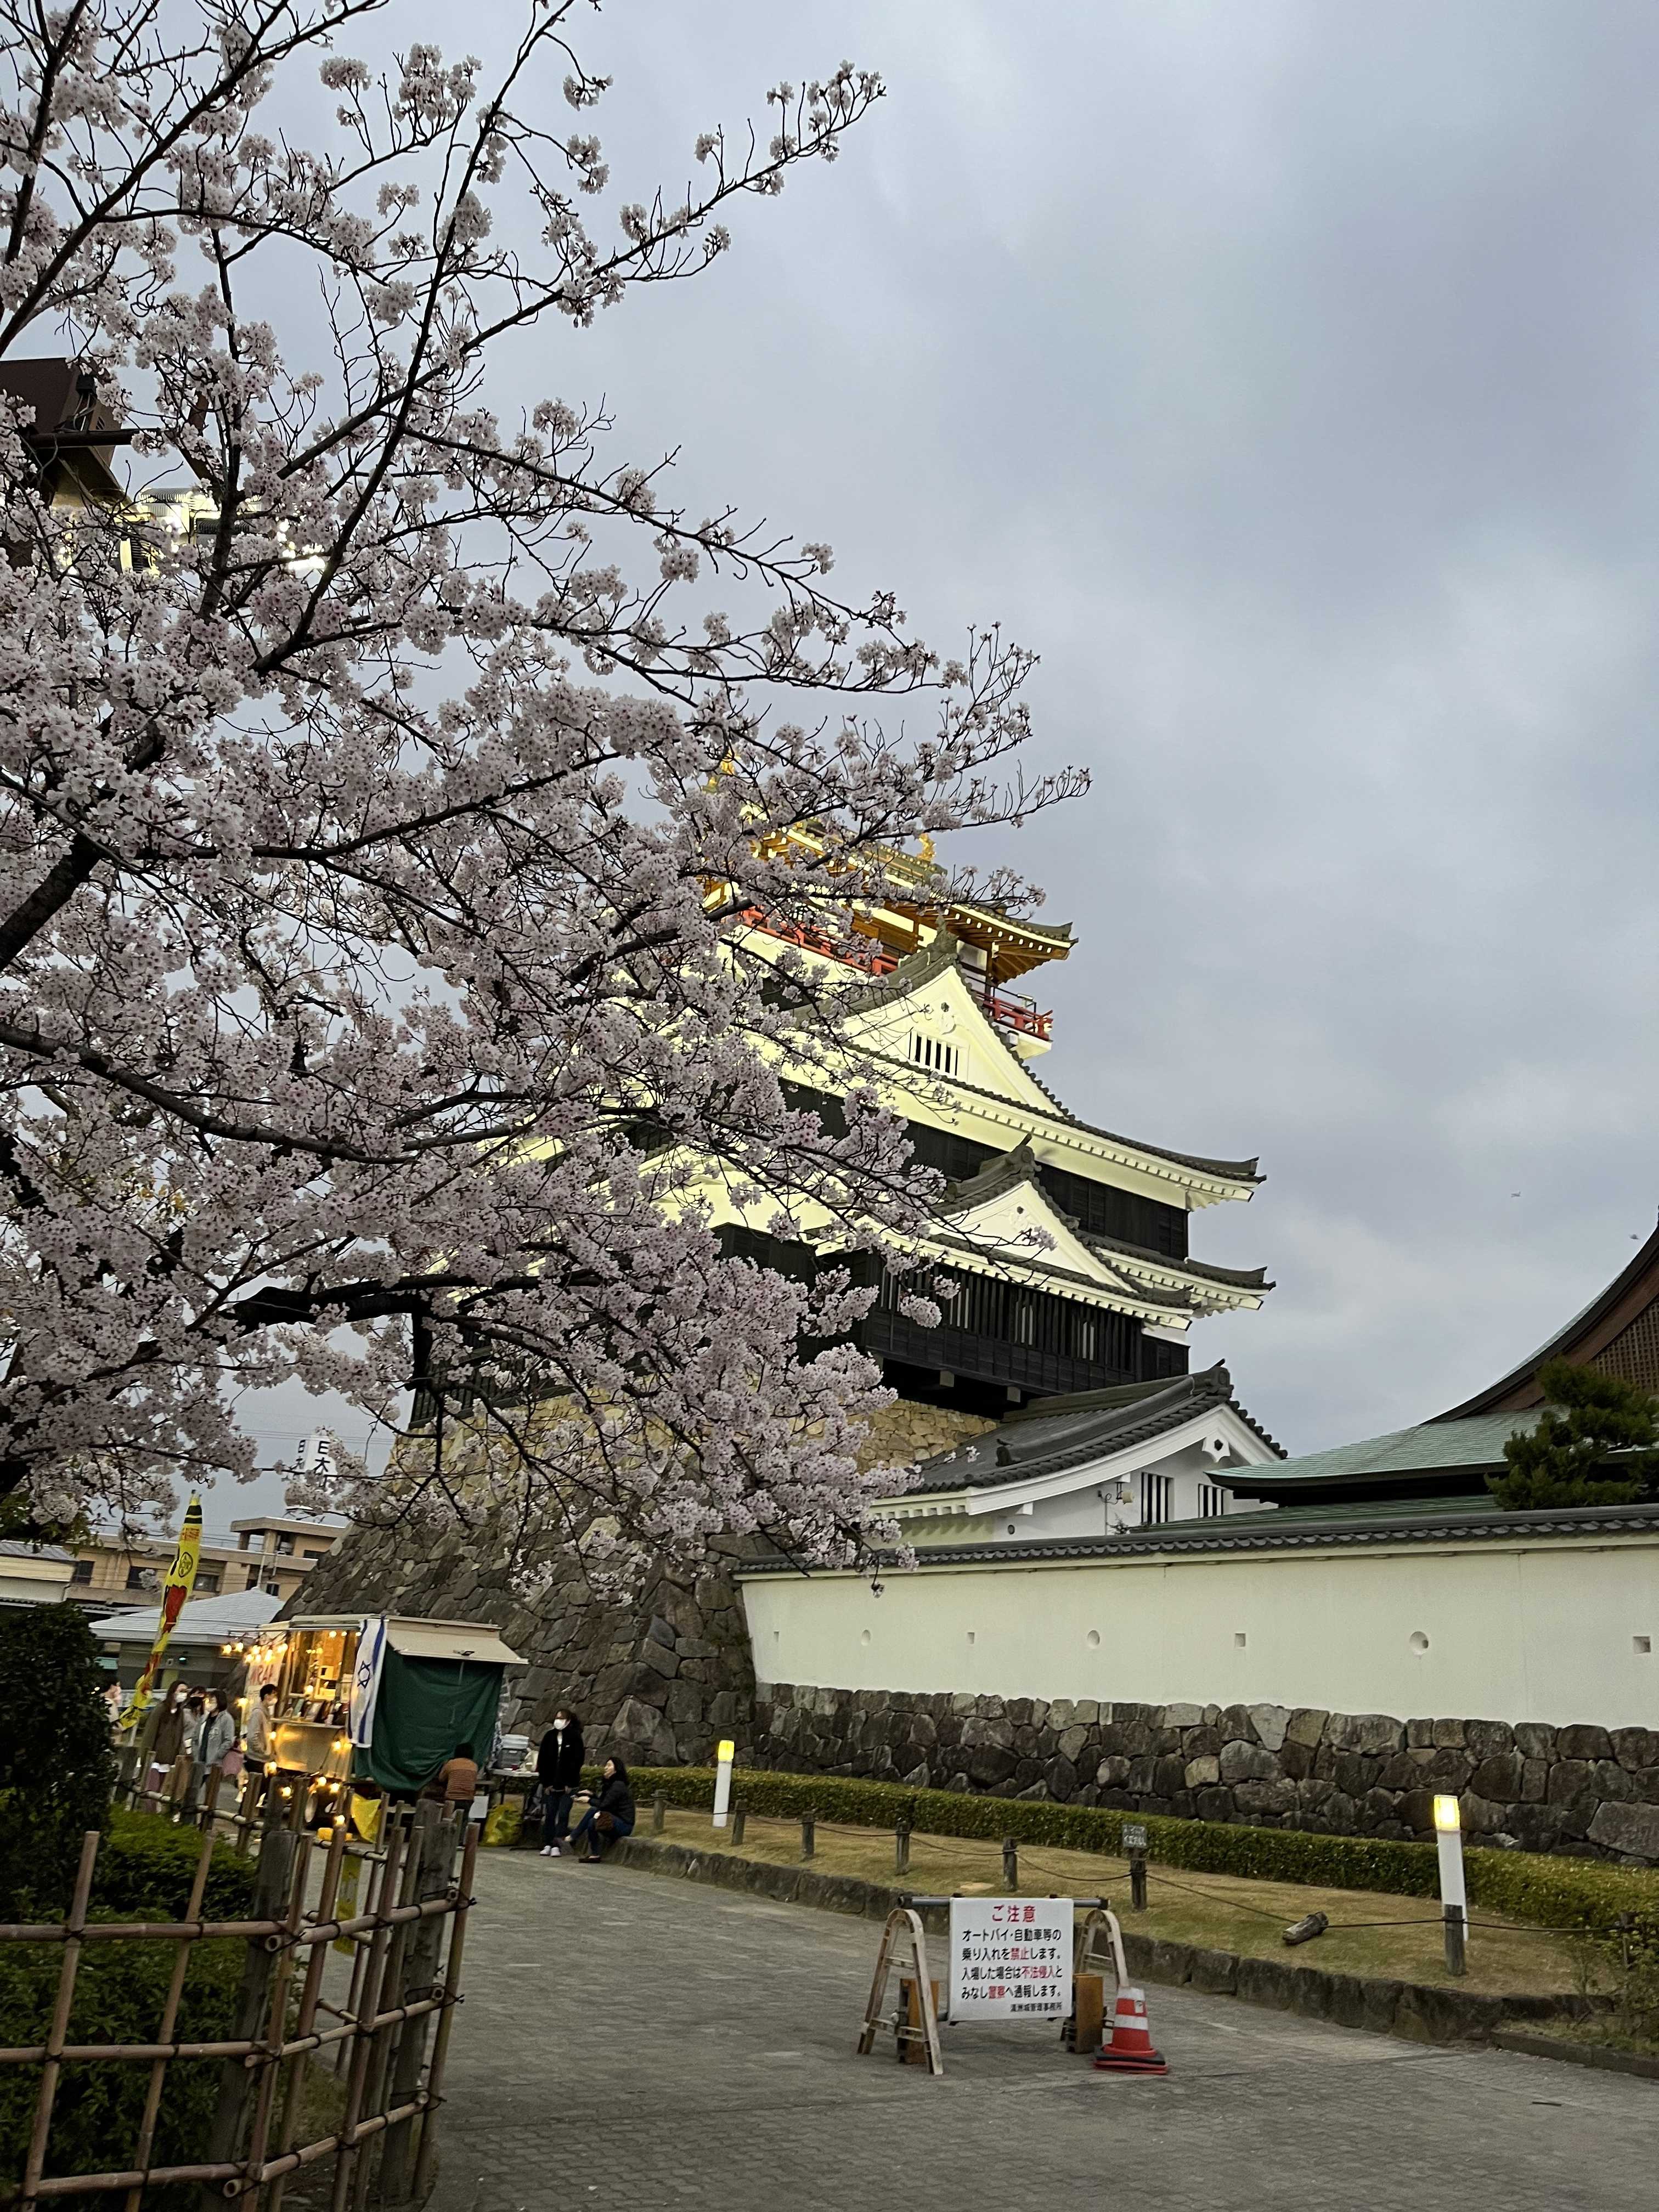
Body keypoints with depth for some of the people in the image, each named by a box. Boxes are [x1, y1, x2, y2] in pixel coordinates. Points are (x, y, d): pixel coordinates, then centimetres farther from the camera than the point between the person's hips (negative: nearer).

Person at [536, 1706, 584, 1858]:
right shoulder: (549, 1737, 4)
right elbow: (542, 1760, 5)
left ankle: (557, 1845, -3)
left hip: (568, 1785, -3)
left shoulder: (575, 1738, -5)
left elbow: (577, 1761, -7)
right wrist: (546, 1783, -1)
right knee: (549, 1814, 3)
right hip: (551, 1785, 3)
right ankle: (547, 1845, 9)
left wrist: (570, 1784, -11)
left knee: (563, 1814, -6)